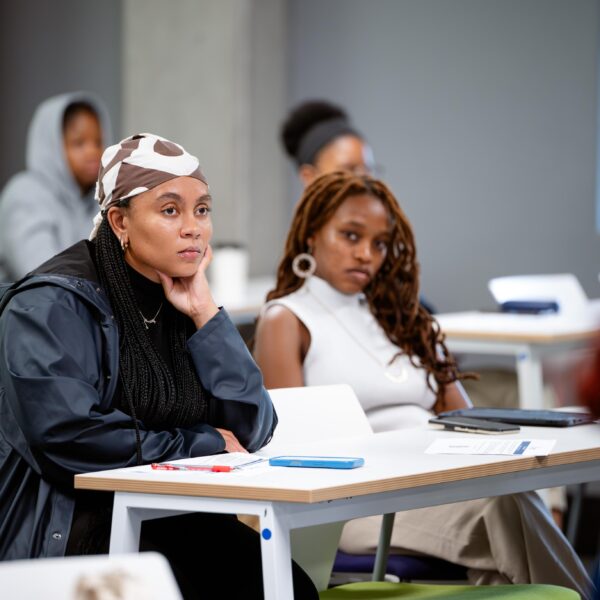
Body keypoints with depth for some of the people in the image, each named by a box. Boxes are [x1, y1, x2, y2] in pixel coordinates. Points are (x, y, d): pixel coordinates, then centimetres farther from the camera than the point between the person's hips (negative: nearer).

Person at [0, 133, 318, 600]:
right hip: (69, 526, -6)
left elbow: (253, 432, 5)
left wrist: (205, 315, -4)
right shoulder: (51, 306, -9)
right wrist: (205, 444, -11)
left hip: (174, 518, 6)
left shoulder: (182, 306, 12)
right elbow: (66, 440, -22)